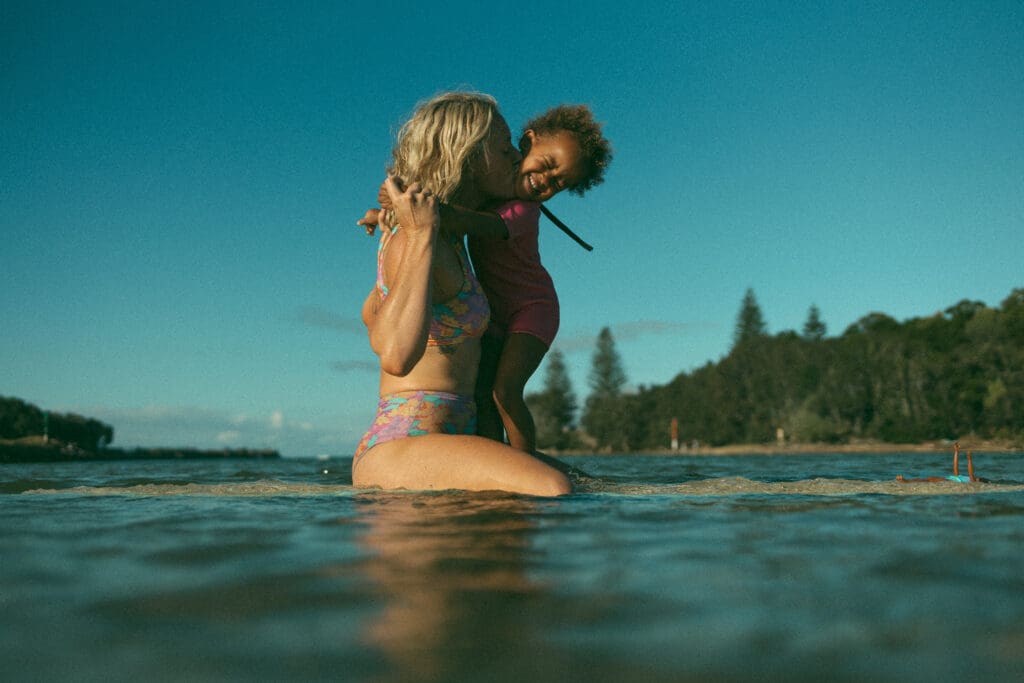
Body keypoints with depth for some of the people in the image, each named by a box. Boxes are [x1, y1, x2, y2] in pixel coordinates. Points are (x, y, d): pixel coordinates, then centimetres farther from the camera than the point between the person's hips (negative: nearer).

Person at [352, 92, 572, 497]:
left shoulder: (443, 234, 16)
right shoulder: (410, 239, -13)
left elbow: (372, 315, 32)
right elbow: (396, 356, -32)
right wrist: (421, 235, -25)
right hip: (401, 450, -10)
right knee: (552, 490, -33)